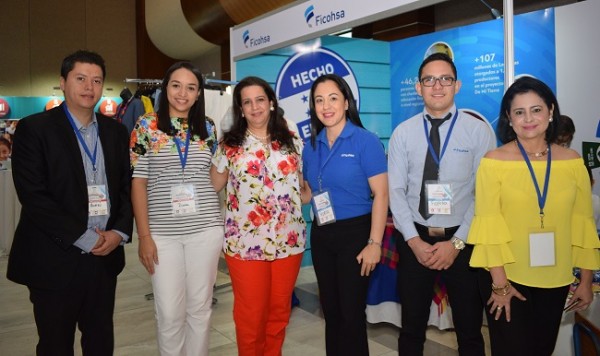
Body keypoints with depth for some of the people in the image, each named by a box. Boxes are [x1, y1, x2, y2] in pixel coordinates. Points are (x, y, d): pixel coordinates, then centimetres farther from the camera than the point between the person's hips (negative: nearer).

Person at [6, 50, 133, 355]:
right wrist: (83, 237, -14)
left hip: (105, 256, 4)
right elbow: (32, 195, -12)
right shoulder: (34, 128, -5)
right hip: (56, 259, -4)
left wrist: (119, 232, -6)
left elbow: (127, 187, 10)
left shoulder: (116, 131, 9)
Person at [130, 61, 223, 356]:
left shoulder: (208, 127, 7)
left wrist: (222, 226, 5)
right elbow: (138, 182, -2)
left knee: (200, 307, 11)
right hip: (163, 232, -2)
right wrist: (144, 235, -7)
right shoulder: (146, 126, 0)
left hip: (206, 229, 2)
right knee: (170, 313, 3)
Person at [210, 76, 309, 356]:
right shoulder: (229, 145, 1)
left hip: (288, 240, 2)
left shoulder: (293, 143, 6)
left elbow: (302, 190, 11)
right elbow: (211, 188, 5)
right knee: (250, 314, 7)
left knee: (279, 310, 15)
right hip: (245, 243, -2)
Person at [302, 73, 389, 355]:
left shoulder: (365, 141, -10)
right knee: (330, 310, 17)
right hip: (321, 235, 6)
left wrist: (374, 243, -18)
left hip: (355, 233, -5)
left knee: (351, 311, 4)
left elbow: (381, 195, -14)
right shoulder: (311, 146, 6)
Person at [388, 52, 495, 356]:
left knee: (469, 329, 15)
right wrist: (414, 240, -11)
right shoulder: (403, 133, 0)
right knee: (412, 327, 15)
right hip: (415, 239, 1)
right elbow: (396, 191, -2)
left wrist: (457, 242, -13)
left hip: (463, 240, -1)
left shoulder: (479, 131, -4)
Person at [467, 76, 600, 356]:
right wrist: (500, 283, -13)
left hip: (555, 280, 4)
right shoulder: (494, 162, -10)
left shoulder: (572, 162, 0)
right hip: (507, 277, -3)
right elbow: (489, 224, -12)